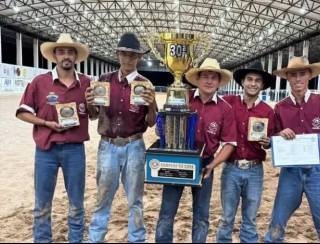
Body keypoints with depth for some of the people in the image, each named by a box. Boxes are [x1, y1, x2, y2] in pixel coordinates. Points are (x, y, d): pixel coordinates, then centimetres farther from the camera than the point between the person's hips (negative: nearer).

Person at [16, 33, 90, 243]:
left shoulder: (86, 83, 3)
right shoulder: (40, 82, -2)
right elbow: (23, 112, 3)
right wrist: (46, 123, -11)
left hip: (75, 149, 1)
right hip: (46, 150, -1)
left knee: (77, 203, 12)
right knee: (42, 204, 11)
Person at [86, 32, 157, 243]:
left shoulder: (145, 84, -2)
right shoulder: (105, 80, 3)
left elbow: (151, 122, -1)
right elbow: (94, 114, 9)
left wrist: (152, 105, -21)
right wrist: (90, 103, -13)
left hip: (133, 147, -1)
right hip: (107, 146, 1)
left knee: (135, 199, 11)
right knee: (103, 198, 12)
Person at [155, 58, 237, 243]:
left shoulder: (225, 109, -5)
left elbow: (229, 143, -2)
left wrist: (212, 165, -13)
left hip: (204, 164, 1)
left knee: (201, 216, 14)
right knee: (167, 213, 7)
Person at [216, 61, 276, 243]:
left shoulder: (268, 111, 1)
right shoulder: (228, 102, -2)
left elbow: (272, 140, 5)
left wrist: (267, 143, -15)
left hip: (255, 171, 1)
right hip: (231, 168, -1)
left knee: (250, 220, 15)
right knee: (227, 218, 11)